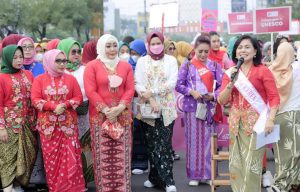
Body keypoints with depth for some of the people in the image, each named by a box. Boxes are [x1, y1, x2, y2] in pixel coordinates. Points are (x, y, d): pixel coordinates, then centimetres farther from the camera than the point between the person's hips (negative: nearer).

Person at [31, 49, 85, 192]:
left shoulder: (70, 79, 7)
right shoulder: (40, 79, 3)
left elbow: (79, 98, 4)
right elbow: (35, 100, -4)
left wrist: (65, 105, -14)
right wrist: (53, 106, -17)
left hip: (68, 124, 1)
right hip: (48, 124, 0)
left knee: (70, 157, -3)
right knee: (51, 157, 3)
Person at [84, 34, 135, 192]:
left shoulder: (126, 66, 10)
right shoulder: (92, 66, 1)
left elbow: (130, 89, 3)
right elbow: (90, 91, -6)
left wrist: (119, 108, -12)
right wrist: (105, 110, -14)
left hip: (122, 115, 2)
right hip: (99, 115, -2)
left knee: (122, 155, 2)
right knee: (102, 154, -1)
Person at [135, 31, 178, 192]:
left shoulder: (171, 60, 6)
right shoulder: (142, 61, 8)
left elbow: (172, 83, -6)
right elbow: (138, 84, 0)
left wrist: (152, 92, -13)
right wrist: (150, 100, -14)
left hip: (166, 109, -1)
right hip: (148, 109, 1)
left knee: (164, 144, -6)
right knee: (152, 144, 1)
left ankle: (157, 178, -2)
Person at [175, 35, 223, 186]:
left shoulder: (215, 66, 6)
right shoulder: (187, 65, 3)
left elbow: (221, 85, 3)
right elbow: (178, 85, -1)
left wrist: (213, 95, -14)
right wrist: (191, 92, -15)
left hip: (210, 107, 1)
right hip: (192, 106, -1)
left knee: (209, 140, 4)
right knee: (194, 140, 3)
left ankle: (209, 174, 13)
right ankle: (194, 175, 10)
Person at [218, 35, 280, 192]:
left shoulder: (263, 71, -3)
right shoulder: (230, 72, 10)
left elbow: (274, 97, -7)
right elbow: (222, 100, 5)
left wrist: (270, 119, -18)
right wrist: (231, 83, -9)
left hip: (256, 121, -4)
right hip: (236, 121, 5)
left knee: (251, 163, -5)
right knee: (236, 162, 7)